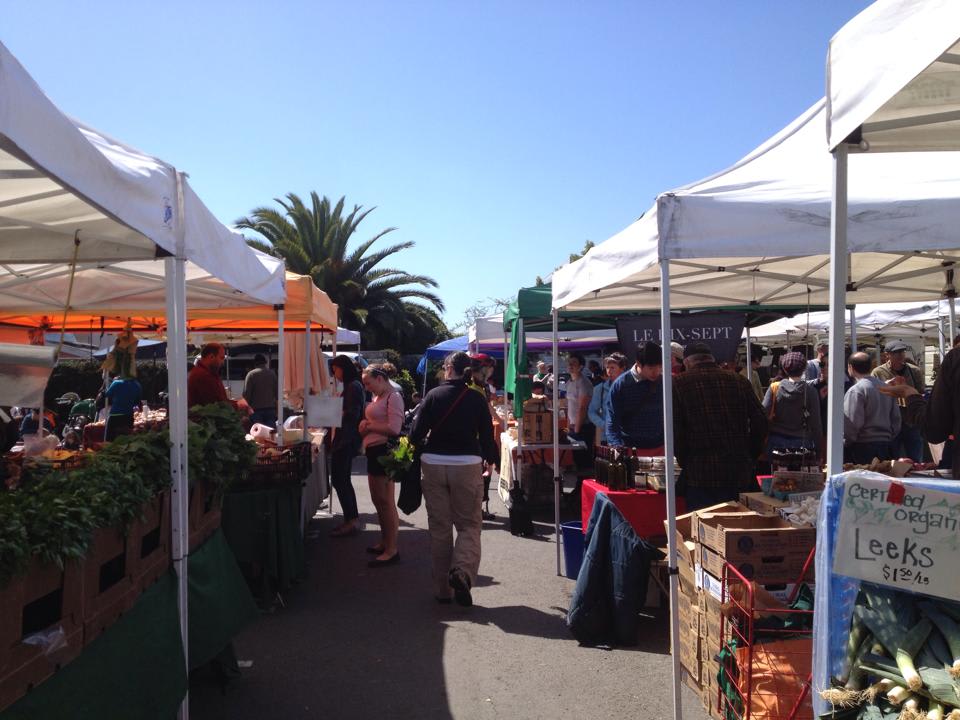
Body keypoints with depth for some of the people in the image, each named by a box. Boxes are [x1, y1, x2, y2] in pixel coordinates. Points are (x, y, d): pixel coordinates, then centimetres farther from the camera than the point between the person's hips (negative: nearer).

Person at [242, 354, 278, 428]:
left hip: (256, 409, -3)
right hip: (271, 408, 3)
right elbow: (277, 392, 6)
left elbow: (246, 393, -10)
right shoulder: (272, 374, 5)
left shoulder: (251, 374, -5)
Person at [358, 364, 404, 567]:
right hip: (374, 451, 10)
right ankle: (385, 542, 30)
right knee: (377, 499, 17)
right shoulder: (377, 397, 15)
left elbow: (394, 428, -23)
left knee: (386, 501, -6)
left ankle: (391, 550, -1)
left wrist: (369, 426, -13)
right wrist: (365, 425, 4)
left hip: (384, 451, -10)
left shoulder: (393, 397, -13)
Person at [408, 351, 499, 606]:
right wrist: (490, 459, 19)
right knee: (469, 525, 9)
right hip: (467, 465, -1)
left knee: (439, 527, 11)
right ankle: (462, 571, -15)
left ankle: (442, 589, 16)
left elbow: (416, 434, -5)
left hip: (434, 464, 1)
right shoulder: (476, 399, -1)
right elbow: (487, 435, 0)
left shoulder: (433, 395, -2)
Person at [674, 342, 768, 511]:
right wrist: (750, 459, 14)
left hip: (700, 478, -3)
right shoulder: (739, 381, 8)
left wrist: (685, 464, 4)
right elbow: (760, 423, 6)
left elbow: (675, 431, -7)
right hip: (741, 474, 4)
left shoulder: (679, 384, -2)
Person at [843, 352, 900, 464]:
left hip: (863, 447, -8)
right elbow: (896, 418, 14)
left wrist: (845, 444, -5)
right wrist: (889, 438, 21)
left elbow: (853, 423, -18)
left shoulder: (856, 390, -13)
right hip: (886, 446, 8)